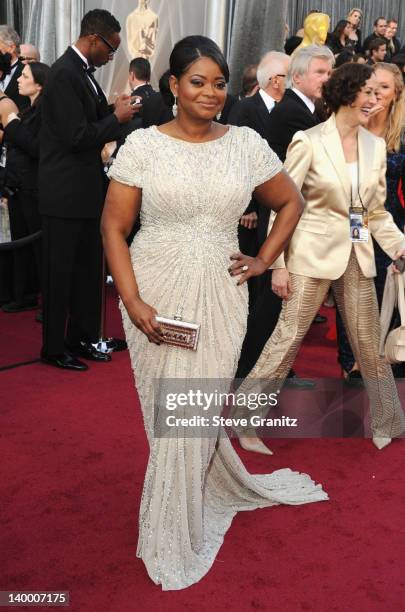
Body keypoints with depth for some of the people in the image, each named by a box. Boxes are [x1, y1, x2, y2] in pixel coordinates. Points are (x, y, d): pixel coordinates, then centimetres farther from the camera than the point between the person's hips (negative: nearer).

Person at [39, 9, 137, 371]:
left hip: (87, 190, 9)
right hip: (65, 192, -9)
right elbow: (78, 137, -22)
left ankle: (81, 338, 28)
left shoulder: (83, 72, 12)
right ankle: (54, 348, 15)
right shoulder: (64, 74, -16)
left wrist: (114, 112, 0)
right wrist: (117, 118, -11)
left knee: (89, 269, 15)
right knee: (60, 273, 2)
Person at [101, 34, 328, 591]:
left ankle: (174, 534, 28)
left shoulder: (247, 144, 2)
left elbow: (291, 202, 15)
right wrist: (133, 302, -12)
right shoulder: (143, 144, -3)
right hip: (155, 294, 0)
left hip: (220, 295, 1)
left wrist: (264, 259, 6)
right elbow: (113, 226, -4)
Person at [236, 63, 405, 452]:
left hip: (358, 256, 5)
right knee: (289, 335, 0)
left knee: (370, 343, 12)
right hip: (314, 252, -5)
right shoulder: (309, 141, -8)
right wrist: (278, 265, -9)